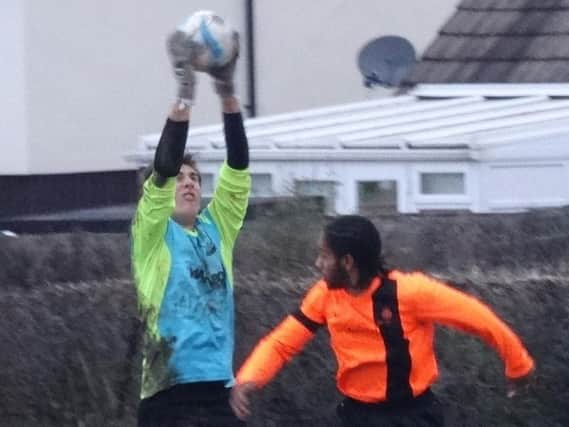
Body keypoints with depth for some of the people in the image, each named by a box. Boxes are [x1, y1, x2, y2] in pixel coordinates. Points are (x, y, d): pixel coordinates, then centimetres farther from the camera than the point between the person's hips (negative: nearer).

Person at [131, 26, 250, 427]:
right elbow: (162, 171, -12)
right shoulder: (152, 234, 3)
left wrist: (228, 94, -10)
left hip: (219, 389, 4)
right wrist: (183, 97, -20)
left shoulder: (218, 228, 14)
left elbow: (237, 170, 2)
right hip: (169, 393, -4)